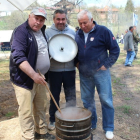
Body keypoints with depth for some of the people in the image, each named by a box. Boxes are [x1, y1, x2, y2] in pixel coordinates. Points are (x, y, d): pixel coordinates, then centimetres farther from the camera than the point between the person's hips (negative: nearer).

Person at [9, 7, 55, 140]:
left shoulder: (41, 31, 10)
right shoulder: (21, 32, -15)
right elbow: (18, 57, -26)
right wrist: (33, 75, -33)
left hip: (39, 78, 8)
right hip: (24, 79, -8)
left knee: (41, 108, 17)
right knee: (26, 111, 0)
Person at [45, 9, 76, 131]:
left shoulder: (72, 32, 8)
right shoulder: (48, 32, 0)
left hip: (70, 69, 2)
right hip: (54, 70, -2)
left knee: (71, 96, 10)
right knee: (54, 96, 11)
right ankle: (53, 119, 28)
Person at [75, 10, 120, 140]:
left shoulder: (103, 31, -7)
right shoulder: (78, 34, 7)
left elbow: (115, 50, -5)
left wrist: (106, 65, -9)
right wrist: (77, 63, 6)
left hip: (100, 72, -4)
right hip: (84, 74, 5)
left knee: (106, 100, 1)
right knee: (87, 100, 13)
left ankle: (108, 129, 18)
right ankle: (91, 124, 31)